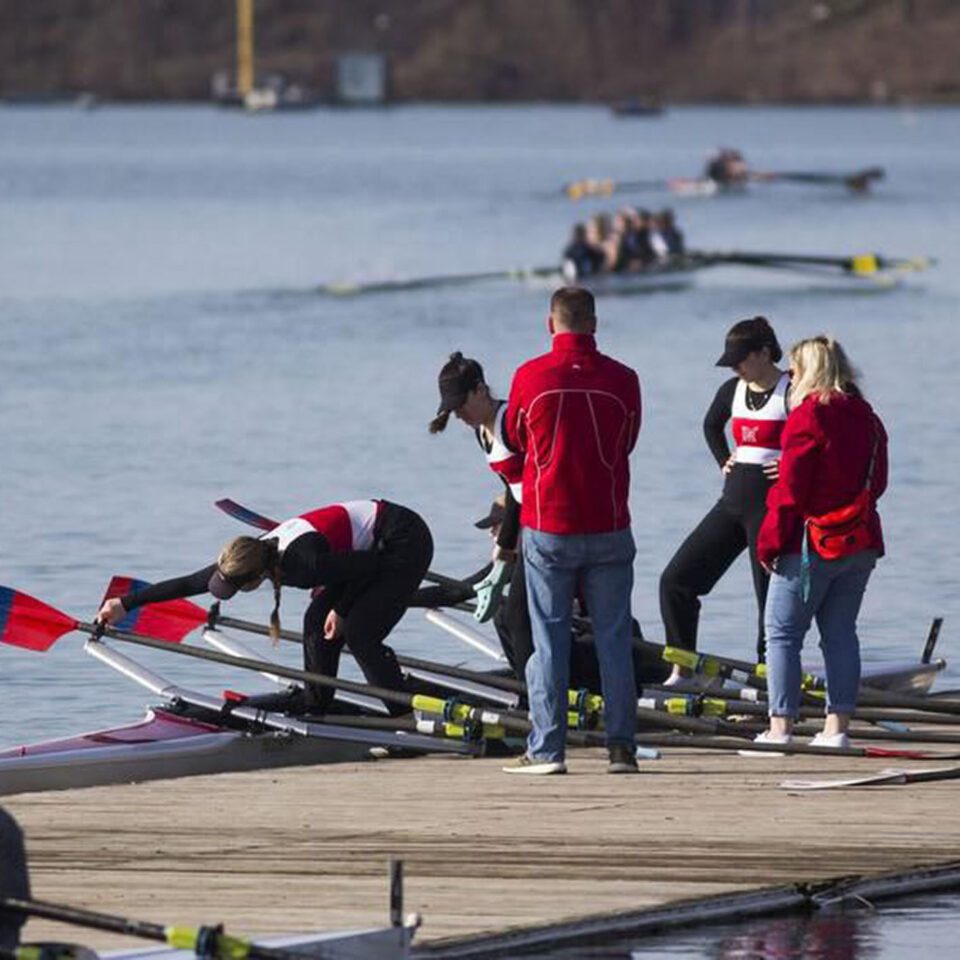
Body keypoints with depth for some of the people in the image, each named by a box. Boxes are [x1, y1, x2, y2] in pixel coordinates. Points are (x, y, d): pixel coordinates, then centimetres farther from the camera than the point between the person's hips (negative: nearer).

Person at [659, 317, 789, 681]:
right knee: (676, 580, 3)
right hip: (733, 501, 7)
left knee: (772, 595, -4)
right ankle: (681, 671, 10)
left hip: (772, 504, -7)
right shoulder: (732, 391, 10)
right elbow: (711, 425, 32)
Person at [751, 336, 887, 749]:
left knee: (782, 633, 0)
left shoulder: (808, 416, -13)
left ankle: (781, 726, -5)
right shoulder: (866, 417, 9)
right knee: (840, 632, 11)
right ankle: (837, 726, 8)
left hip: (813, 543, -7)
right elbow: (877, 481, 15)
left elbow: (791, 489, -14)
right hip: (861, 541, 7)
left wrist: (770, 542, -8)